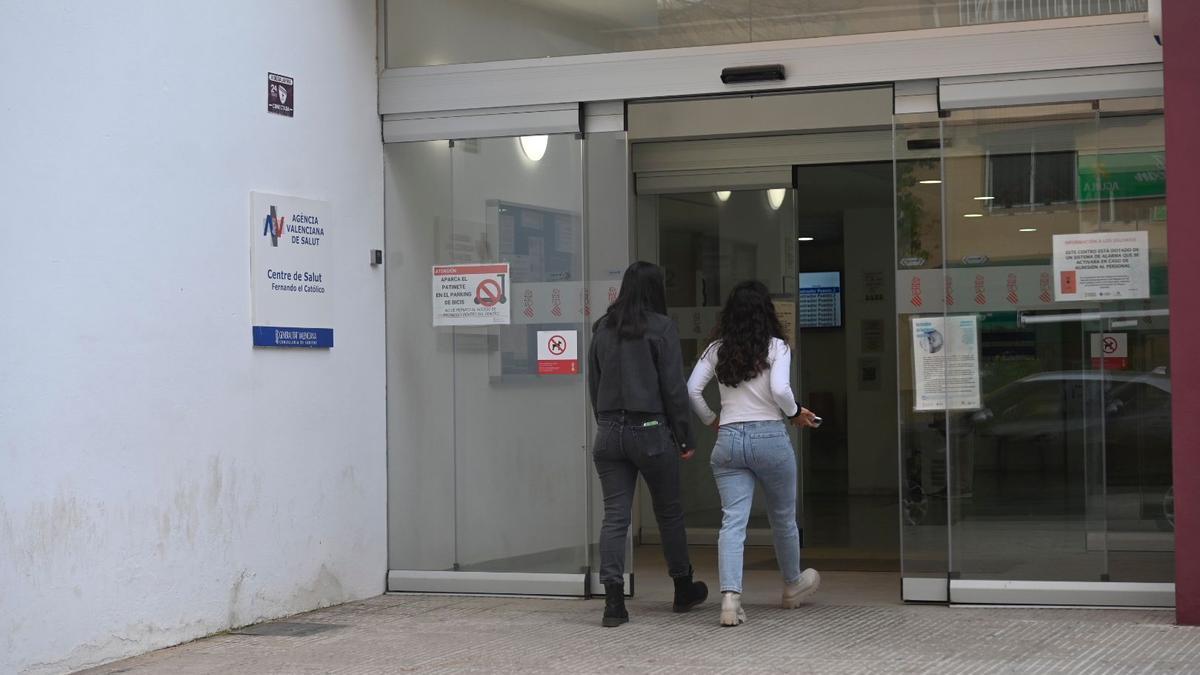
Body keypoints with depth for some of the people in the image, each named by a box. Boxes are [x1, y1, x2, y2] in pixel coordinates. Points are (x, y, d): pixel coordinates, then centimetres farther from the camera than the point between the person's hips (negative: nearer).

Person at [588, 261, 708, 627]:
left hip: (609, 432, 4)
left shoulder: (603, 329, 8)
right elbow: (674, 388, -7)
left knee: (615, 516, 2)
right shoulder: (661, 328, -7)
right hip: (650, 430, -4)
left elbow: (594, 385, 12)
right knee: (669, 512, 12)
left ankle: (614, 600, -6)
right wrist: (685, 439, -1)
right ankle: (683, 589, 27)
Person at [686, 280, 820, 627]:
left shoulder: (717, 349, 7)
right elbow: (780, 390, -18)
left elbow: (691, 390, 1)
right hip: (769, 436, -2)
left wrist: (711, 420, 16)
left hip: (728, 440, 2)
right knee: (783, 518, 18)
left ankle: (730, 597, -19)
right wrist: (795, 413, 1)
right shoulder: (776, 347, -4)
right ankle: (793, 585, 37)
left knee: (732, 521, -3)